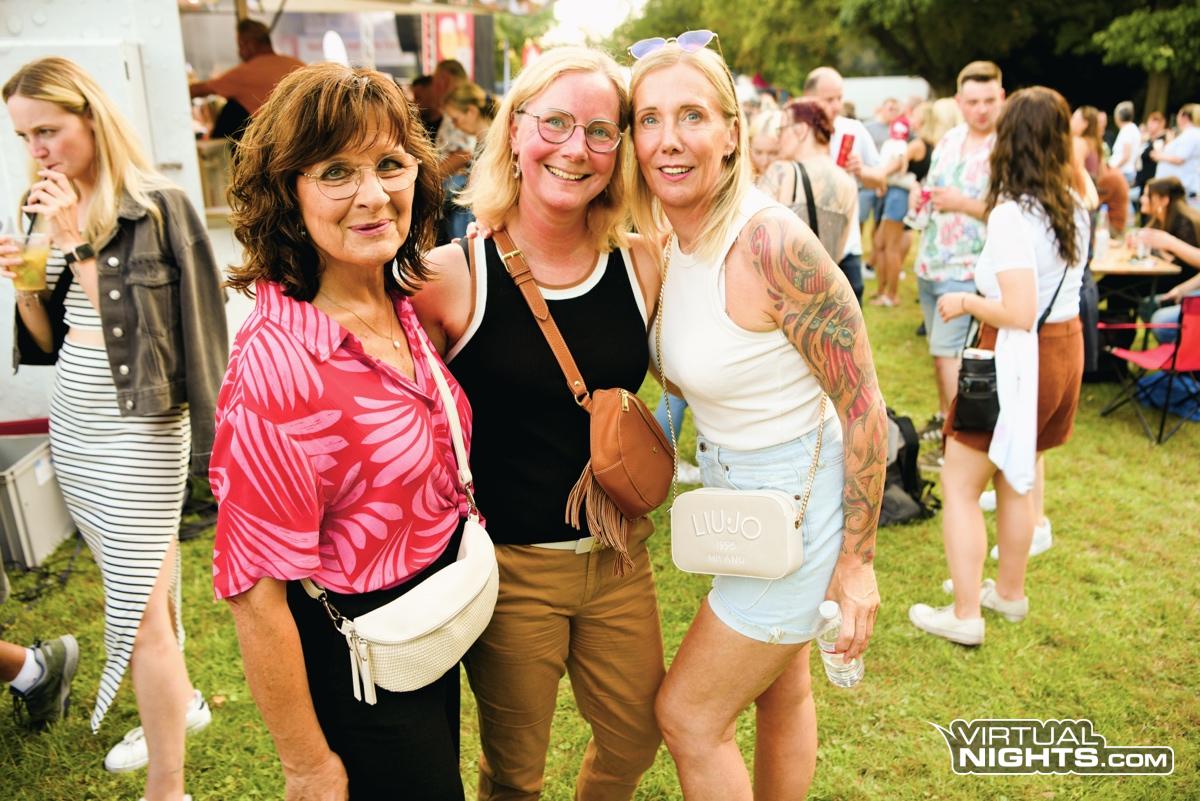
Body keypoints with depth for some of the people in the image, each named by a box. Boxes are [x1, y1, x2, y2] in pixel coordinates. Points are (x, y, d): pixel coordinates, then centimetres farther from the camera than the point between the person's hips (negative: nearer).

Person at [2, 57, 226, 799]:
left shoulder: (156, 207, -11)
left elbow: (134, 327, -17)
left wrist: (76, 241, -19)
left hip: (136, 429, -7)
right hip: (70, 423, 7)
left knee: (139, 606, -5)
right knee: (138, 582, 18)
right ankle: (181, 702, 39)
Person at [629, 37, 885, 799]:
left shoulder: (770, 241, -27)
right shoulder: (670, 240, -2)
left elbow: (863, 402, -21)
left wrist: (857, 561, -16)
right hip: (738, 488, 7)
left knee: (688, 715, 7)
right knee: (782, 693, 26)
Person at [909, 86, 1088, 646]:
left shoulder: (1011, 214, -22)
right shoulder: (1074, 206, 2)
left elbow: (1018, 313, -27)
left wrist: (966, 302, -11)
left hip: (1019, 358, -8)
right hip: (1066, 347, 8)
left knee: (960, 486, 4)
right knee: (1016, 480, 22)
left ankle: (964, 615, 10)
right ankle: (1009, 591, 38)